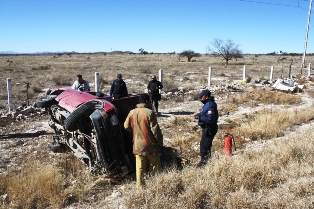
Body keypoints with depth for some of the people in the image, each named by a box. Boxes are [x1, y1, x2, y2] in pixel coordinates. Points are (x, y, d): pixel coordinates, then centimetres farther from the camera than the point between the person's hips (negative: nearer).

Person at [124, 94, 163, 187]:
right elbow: (155, 130, -17)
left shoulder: (132, 112, -2)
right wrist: (160, 142, -4)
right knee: (154, 166, 12)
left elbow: (126, 126, 8)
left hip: (137, 145, 5)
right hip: (150, 145, -5)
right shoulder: (149, 113, -18)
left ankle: (139, 185, 21)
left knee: (140, 166, 15)